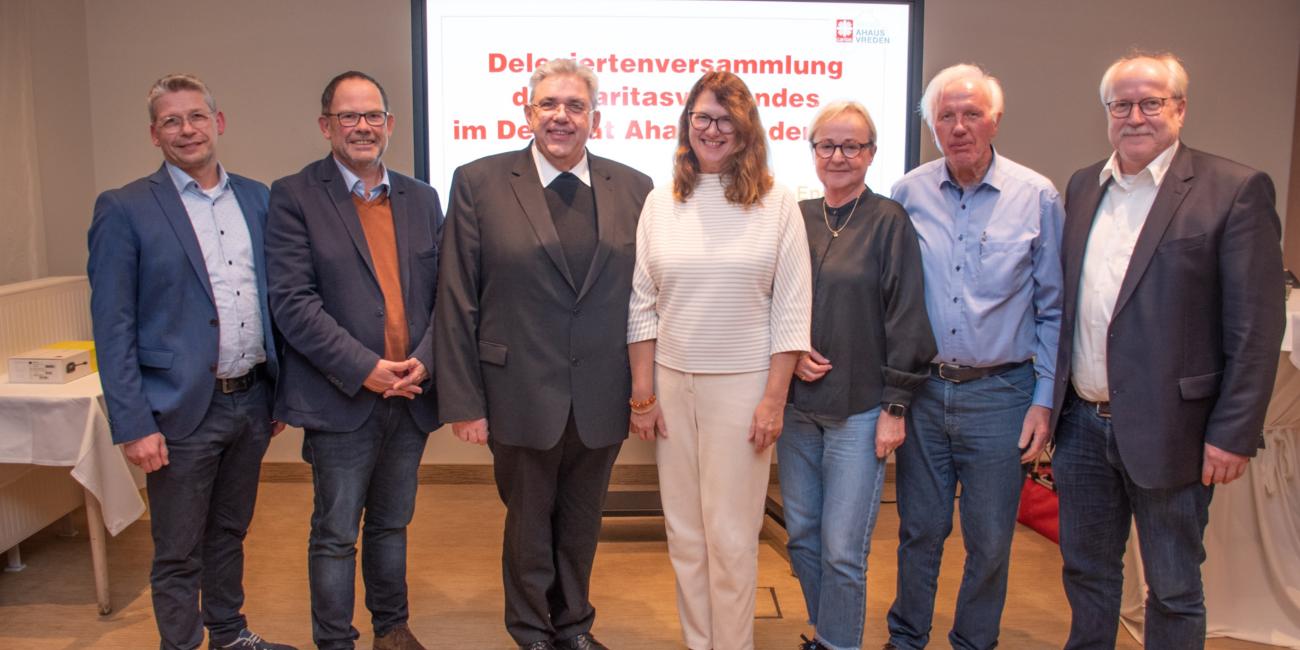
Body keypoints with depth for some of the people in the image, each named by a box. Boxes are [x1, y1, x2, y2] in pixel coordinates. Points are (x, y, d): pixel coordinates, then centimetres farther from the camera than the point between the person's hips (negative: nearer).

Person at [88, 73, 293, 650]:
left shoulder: (257, 198, 8)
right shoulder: (124, 209, -6)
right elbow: (112, 327, -8)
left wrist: (281, 389, 9)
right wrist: (132, 424, -12)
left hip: (252, 401, 5)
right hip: (183, 410, -4)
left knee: (230, 533, 21)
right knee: (178, 554, 8)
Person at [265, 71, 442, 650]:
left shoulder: (421, 198, 10)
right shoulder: (294, 196, -4)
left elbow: (443, 292, 7)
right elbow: (292, 301, -12)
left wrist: (424, 360, -9)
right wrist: (364, 369, -17)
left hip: (410, 395, 4)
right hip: (341, 400, -4)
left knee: (392, 525, 18)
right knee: (335, 533, 6)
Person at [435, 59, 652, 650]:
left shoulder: (633, 189, 2)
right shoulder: (478, 184, -4)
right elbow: (456, 303, -6)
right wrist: (463, 401, -8)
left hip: (602, 402, 2)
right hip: (522, 397, -2)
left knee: (581, 527, 19)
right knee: (528, 526, 16)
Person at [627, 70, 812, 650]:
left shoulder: (777, 204, -1)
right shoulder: (661, 202, 5)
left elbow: (792, 311, -2)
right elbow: (641, 306, 6)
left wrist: (774, 398, -7)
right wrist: (642, 395, 3)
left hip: (742, 385, -3)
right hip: (671, 381, 3)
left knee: (730, 535, 4)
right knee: (683, 532, 11)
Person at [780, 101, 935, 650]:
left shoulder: (889, 222, -4)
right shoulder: (795, 219, 7)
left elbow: (906, 318, -5)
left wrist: (895, 407, -8)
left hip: (859, 408, -4)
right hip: (797, 404, 4)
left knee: (843, 550, 0)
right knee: (802, 537, 13)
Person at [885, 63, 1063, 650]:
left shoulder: (1037, 198, -2)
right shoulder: (908, 194, 1)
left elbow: (1052, 309, 1)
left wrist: (1043, 401, -3)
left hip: (999, 393, -1)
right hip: (921, 388, 1)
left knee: (989, 539, 9)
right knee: (920, 528, 13)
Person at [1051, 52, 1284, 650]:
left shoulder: (1235, 190, -8)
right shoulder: (1083, 186, 9)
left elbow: (1256, 325, -10)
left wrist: (1234, 433, -12)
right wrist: (1051, 399, 10)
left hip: (1167, 431, -5)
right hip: (1082, 423, 5)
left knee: (1173, 590, 11)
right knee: (1086, 571, 18)